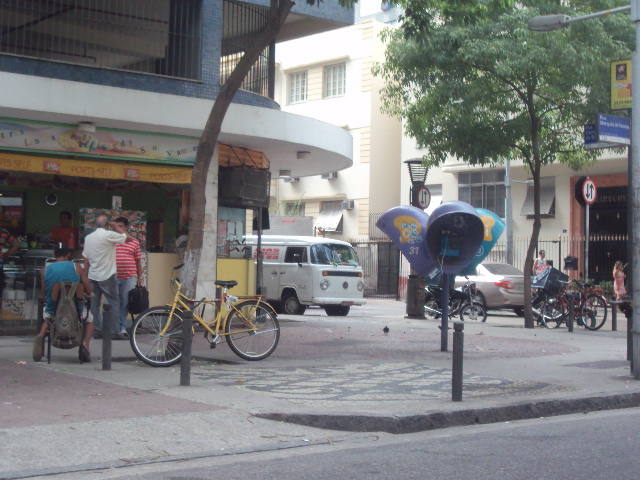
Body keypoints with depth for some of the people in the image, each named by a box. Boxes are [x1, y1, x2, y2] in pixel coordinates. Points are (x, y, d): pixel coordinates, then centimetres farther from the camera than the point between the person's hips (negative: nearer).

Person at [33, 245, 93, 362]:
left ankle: (41, 335, 3)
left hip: (53, 312, 2)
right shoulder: (76, 267, -4)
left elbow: (44, 296, 5)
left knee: (46, 318, 38)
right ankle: (85, 343, 2)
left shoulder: (46, 270, 0)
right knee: (89, 319, 32)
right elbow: (89, 291, -2)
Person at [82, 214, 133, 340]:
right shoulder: (108, 235, -12)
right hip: (106, 276, -7)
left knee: (94, 304, 9)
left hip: (92, 276, 7)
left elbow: (86, 259, 13)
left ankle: (97, 330, 10)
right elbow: (129, 238, -10)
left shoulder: (88, 237, 10)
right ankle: (113, 331, -3)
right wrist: (116, 226, 0)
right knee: (113, 303, 0)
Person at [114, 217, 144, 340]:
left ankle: (122, 329, 15)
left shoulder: (134, 242, 8)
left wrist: (140, 277, 10)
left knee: (124, 304, 6)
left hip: (129, 278, 1)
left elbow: (138, 261, 11)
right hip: (113, 277, -1)